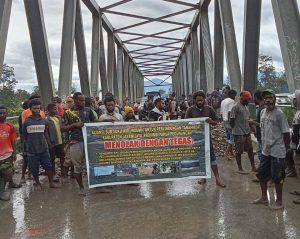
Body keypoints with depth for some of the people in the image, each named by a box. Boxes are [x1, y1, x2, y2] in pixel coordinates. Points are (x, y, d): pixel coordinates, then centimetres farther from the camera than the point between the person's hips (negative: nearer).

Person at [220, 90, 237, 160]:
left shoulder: (223, 101, 15)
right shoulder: (231, 101, -12)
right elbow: (230, 112, -21)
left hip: (224, 121, 9)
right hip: (229, 121, -9)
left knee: (228, 137, 15)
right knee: (232, 137, -5)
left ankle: (231, 152, 21)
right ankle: (227, 152, -14)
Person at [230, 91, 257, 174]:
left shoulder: (246, 106, 12)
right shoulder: (236, 107, -16)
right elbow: (231, 121, -16)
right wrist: (236, 130, -6)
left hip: (247, 132, 9)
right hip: (239, 133, -8)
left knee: (250, 149, 14)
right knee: (239, 151, 4)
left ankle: (253, 167, 25)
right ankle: (240, 169, 15)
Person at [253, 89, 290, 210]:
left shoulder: (279, 115, -15)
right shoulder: (263, 112, 6)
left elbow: (286, 133, -11)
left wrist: (286, 148, -5)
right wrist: (264, 145, 13)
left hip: (277, 152, -7)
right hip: (266, 151, 8)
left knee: (277, 178, 4)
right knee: (261, 175, 17)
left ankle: (279, 202, 21)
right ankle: (264, 198, 35)